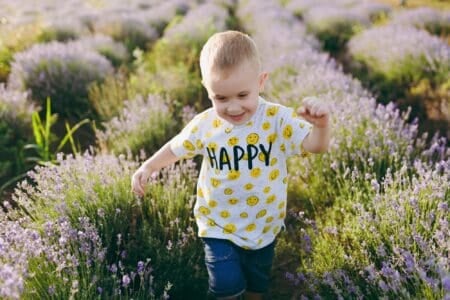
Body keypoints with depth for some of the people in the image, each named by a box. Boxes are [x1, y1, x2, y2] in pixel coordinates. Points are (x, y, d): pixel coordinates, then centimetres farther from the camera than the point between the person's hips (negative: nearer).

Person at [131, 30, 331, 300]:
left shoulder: (277, 119, -20)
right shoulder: (204, 125, -13)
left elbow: (316, 145, -29)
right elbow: (177, 148, 4)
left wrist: (321, 124, -50)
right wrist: (148, 167, -7)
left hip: (263, 226, 1)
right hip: (218, 226, 0)